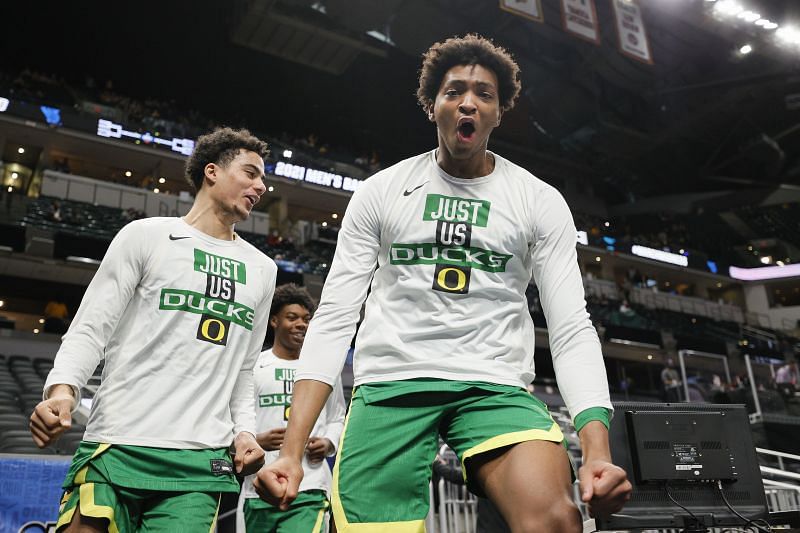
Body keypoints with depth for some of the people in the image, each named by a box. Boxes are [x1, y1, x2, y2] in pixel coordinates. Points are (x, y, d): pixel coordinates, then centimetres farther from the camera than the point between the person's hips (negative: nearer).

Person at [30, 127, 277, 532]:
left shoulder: (263, 271, 16)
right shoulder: (146, 235, 5)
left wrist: (244, 430, 7)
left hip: (202, 462, 3)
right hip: (116, 449, -2)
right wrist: (62, 391, -16)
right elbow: (89, 331, 1)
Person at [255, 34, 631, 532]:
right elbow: (334, 319, 2)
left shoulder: (541, 201, 7)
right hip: (389, 384, 1)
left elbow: (572, 330, 2)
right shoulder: (380, 192, 7)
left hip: (496, 386, 0)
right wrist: (292, 450, -8)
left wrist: (598, 449, -15)